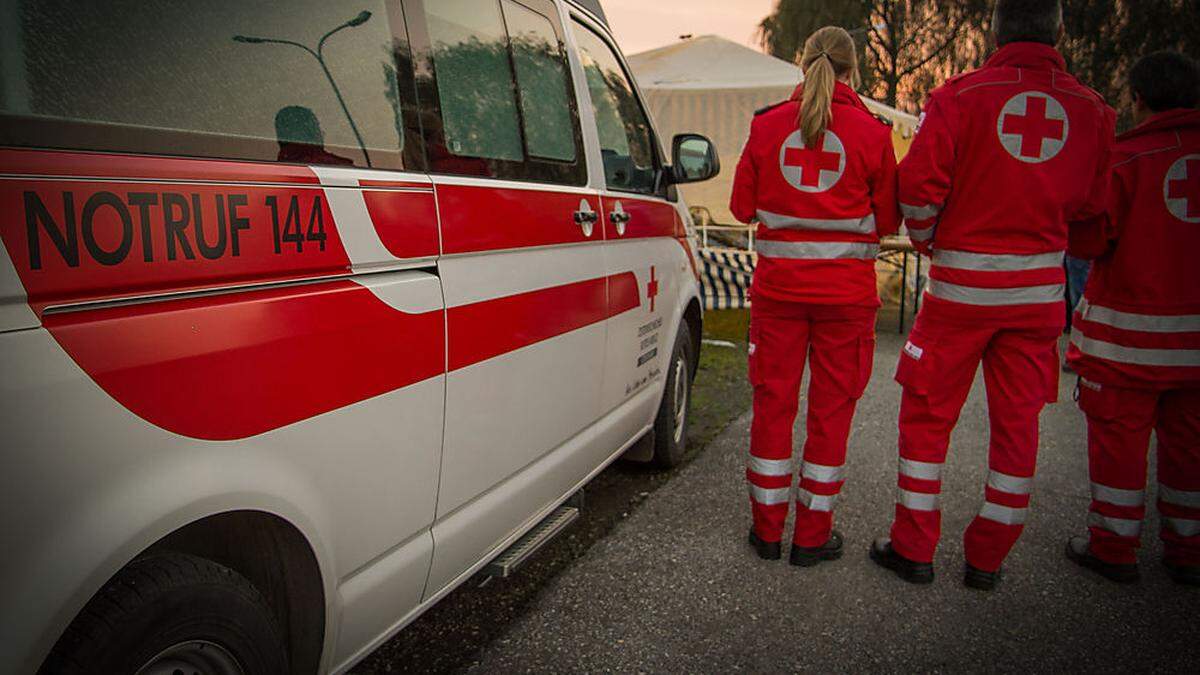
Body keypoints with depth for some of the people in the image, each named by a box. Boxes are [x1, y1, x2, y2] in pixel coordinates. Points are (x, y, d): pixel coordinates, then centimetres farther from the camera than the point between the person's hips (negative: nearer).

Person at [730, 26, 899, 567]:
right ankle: (812, 536, 18)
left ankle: (767, 529, 21)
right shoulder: (871, 133, -3)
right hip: (846, 289, -1)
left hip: (778, 284, 2)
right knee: (831, 409, 9)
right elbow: (887, 221, 3)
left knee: (773, 402, 12)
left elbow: (743, 206, 6)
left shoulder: (768, 125, 1)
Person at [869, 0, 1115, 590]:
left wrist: (928, 243, 6)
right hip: (1039, 288, 3)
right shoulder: (1090, 110, 5)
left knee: (927, 414, 8)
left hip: (962, 282, -3)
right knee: (1017, 422, 11)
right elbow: (1091, 204, 8)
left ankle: (913, 549, 15)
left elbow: (918, 186, -12)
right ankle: (987, 560, 21)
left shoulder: (961, 95, -6)